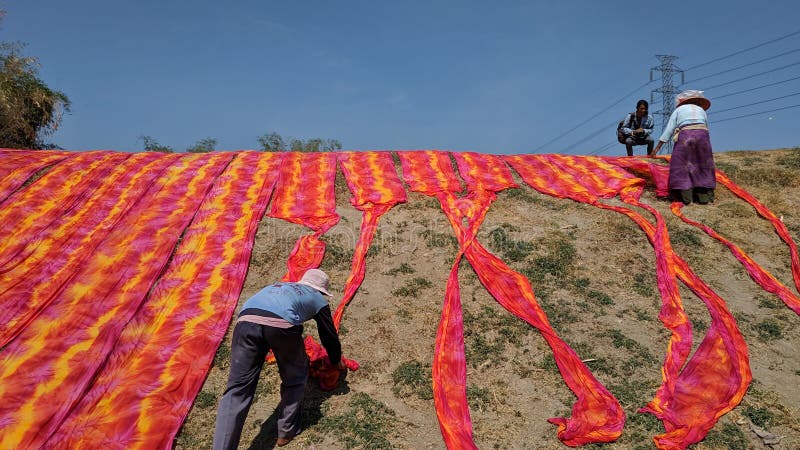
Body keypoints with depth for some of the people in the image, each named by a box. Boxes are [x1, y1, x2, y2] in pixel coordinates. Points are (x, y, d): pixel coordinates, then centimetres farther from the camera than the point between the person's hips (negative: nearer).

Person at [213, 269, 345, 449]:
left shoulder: (278, 285, 43)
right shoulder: (317, 299, 30)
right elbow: (329, 335, 37)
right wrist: (337, 361, 57)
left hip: (246, 320, 4)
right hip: (281, 324, -3)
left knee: (237, 388, 5)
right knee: (295, 378, 23)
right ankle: (286, 431, 28)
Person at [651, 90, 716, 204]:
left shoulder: (679, 110, 22)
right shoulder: (701, 110, 27)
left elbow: (668, 130, 15)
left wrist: (656, 149, 14)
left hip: (685, 135, -2)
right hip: (702, 134, 2)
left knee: (682, 166, 3)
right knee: (702, 166, 11)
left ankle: (685, 197, -5)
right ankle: (704, 196, 7)